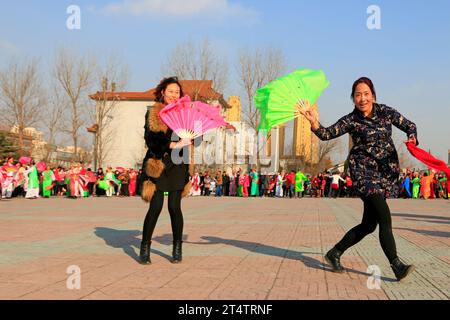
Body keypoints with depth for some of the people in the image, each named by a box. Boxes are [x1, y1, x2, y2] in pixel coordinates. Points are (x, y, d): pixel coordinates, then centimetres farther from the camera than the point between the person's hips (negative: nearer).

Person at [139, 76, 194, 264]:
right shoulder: (153, 114, 4)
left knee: (174, 206, -1)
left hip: (177, 165, 1)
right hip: (158, 164, -1)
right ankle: (144, 249, 7)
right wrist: (173, 144, -20)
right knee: (156, 206, -7)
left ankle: (177, 249, 13)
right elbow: (150, 140, -8)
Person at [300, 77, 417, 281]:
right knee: (385, 218, -18)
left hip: (387, 172, 5)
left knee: (368, 225, 7)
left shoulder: (386, 112, 5)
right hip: (363, 170, -5)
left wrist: (412, 138, -10)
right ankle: (396, 265, -14)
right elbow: (327, 134, -12)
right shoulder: (351, 120, -3)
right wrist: (315, 123, -32)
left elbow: (409, 126, 13)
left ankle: (334, 254, 22)